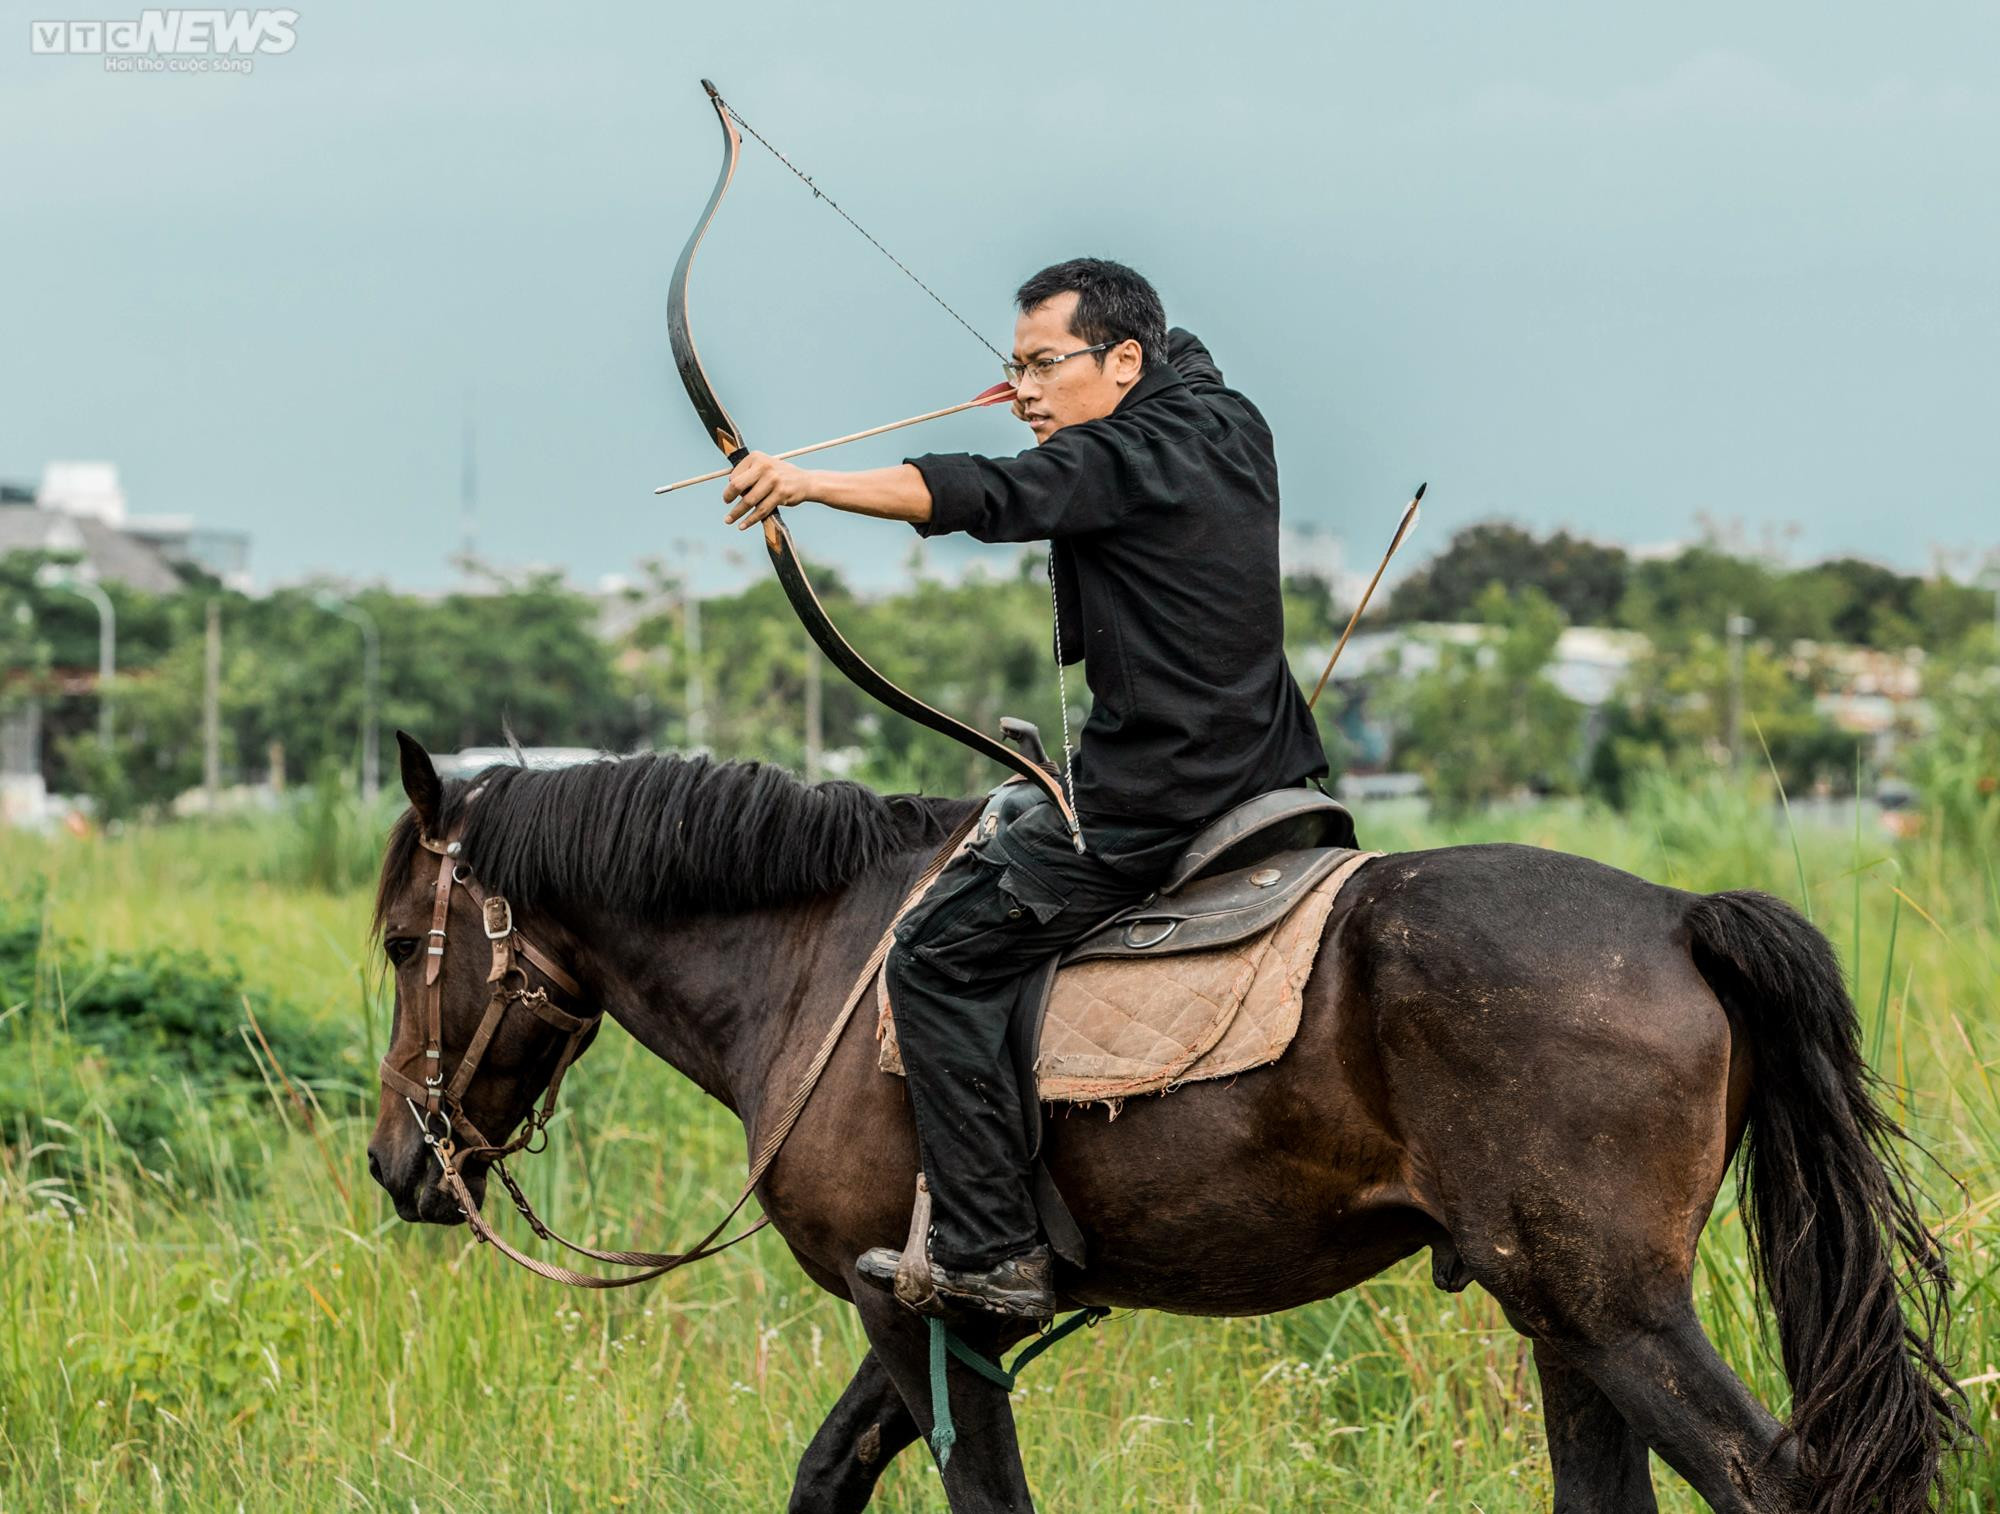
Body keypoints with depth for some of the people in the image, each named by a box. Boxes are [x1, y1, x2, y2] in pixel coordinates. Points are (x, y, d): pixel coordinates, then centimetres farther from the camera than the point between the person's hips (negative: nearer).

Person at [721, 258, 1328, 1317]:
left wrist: (812, 483, -42)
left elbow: (989, 496, -33)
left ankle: (991, 1254, -12)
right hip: (1266, 781, 10)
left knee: (940, 954, -7)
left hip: (1154, 809, -10)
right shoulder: (1227, 422, 11)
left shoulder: (1126, 455, -16)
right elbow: (1180, 359, 37)